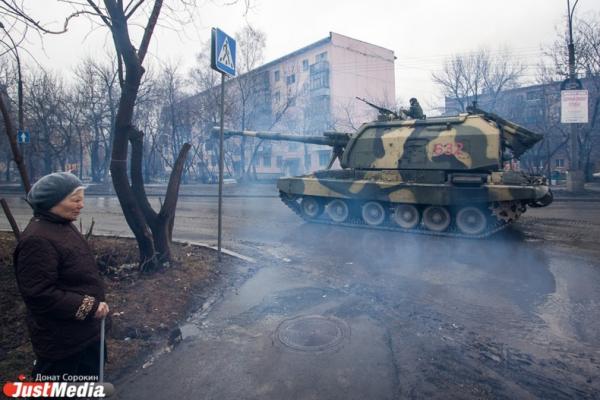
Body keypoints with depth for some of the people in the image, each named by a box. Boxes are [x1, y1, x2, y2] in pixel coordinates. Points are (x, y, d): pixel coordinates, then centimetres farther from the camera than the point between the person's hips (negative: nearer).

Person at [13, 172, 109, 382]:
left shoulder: (63, 226, 5)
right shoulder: (37, 240, -27)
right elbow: (39, 294, -28)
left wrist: (94, 304, 15)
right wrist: (89, 307, -24)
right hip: (59, 339, -10)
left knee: (90, 381, 26)